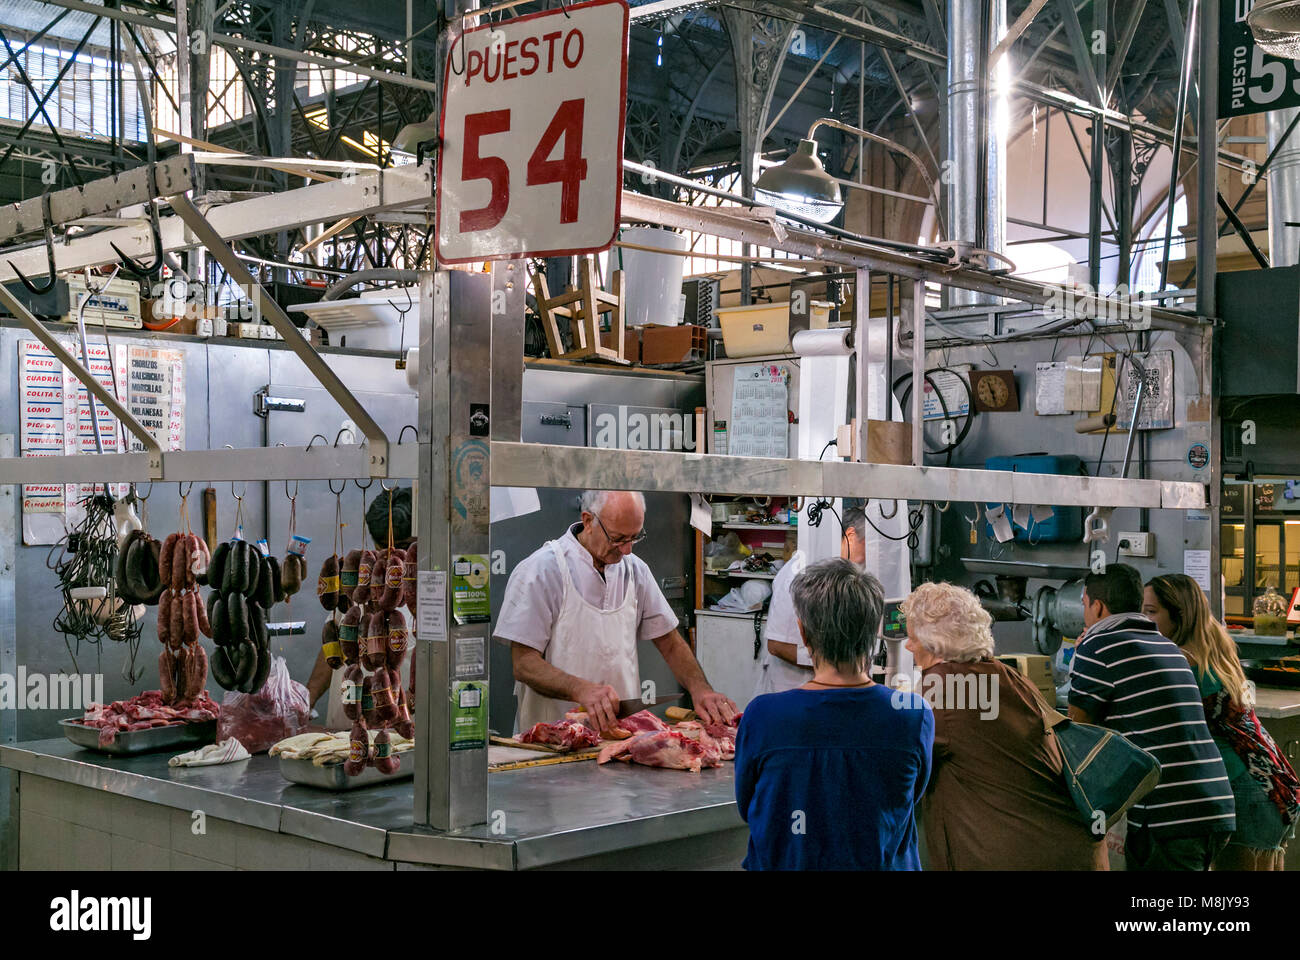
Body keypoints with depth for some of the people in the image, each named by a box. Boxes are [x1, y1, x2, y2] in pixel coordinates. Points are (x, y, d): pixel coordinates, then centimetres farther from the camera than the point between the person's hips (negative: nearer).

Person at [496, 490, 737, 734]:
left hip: (624, 734, 5)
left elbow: (669, 642, 19)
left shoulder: (635, 569, 13)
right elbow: (524, 664, -11)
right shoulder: (541, 570, -6)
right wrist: (581, 689, -28)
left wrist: (700, 690, 0)